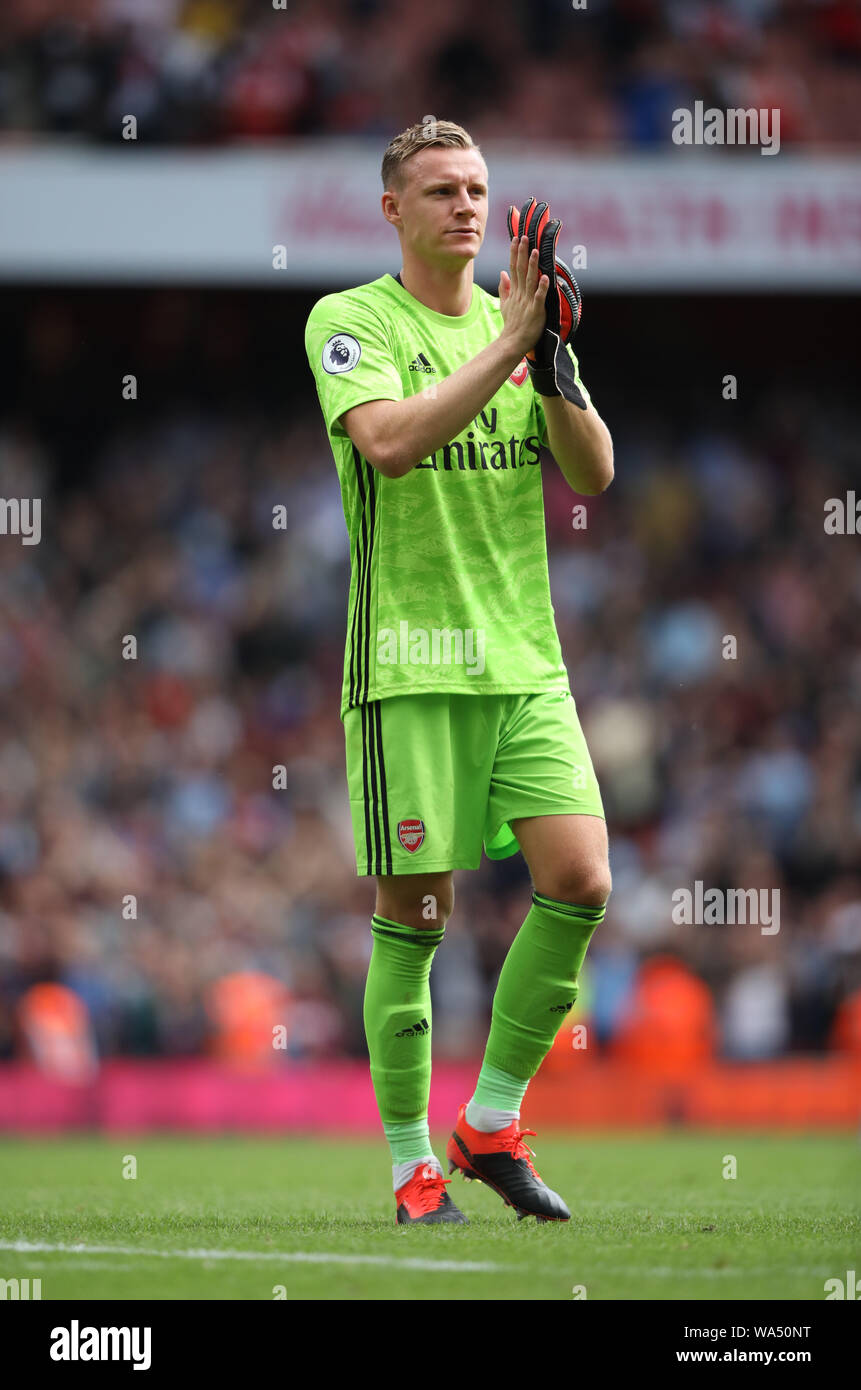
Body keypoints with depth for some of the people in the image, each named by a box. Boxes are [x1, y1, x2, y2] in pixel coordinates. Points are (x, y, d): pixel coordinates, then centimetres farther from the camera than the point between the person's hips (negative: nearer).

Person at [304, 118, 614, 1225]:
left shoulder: (516, 320, 13)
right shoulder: (349, 322, -1)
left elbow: (593, 473, 4)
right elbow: (392, 440, -20)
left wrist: (551, 359, -11)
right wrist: (507, 345, -21)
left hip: (526, 658, 4)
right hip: (410, 664, -4)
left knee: (580, 882, -9)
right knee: (413, 914, -3)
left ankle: (492, 1121, 7)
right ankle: (411, 1159, 9)